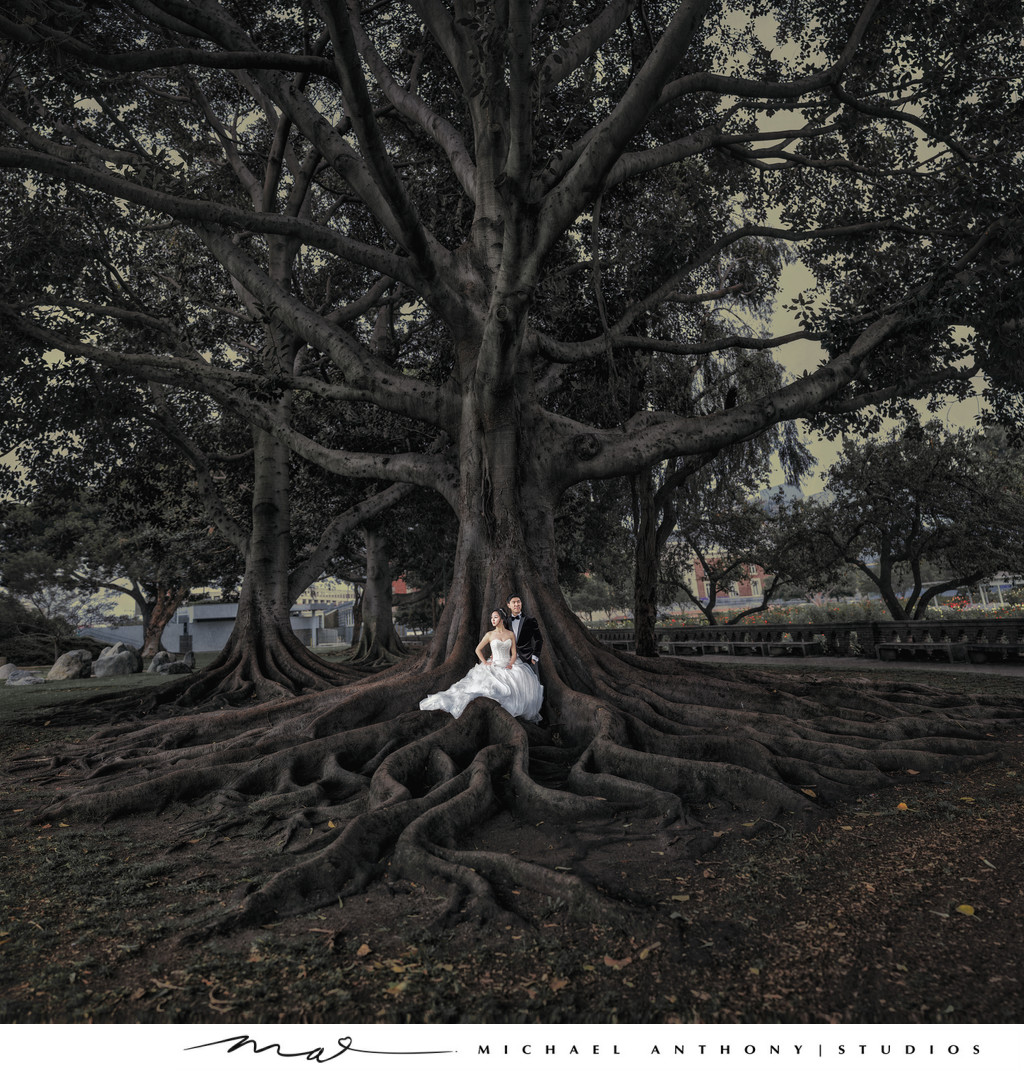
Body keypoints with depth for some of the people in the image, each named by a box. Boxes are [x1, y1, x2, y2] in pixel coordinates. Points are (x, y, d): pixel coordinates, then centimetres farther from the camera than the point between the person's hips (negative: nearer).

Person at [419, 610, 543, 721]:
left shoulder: (511, 634, 7)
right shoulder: (489, 634, 3)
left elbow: (514, 653, 6)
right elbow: (478, 650, 9)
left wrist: (510, 665, -11)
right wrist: (485, 663, -3)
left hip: (509, 666, 2)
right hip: (494, 667, -2)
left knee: (525, 684, -22)